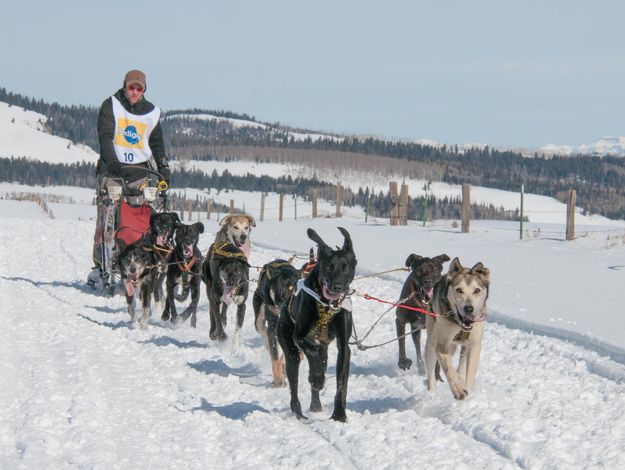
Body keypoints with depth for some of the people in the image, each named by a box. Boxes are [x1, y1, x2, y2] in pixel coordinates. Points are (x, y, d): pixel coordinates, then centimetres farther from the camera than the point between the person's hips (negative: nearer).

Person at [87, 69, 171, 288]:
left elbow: (157, 144, 19)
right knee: (105, 216, -9)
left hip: (140, 169, 2)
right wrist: (112, 161, -21)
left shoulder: (151, 112, 13)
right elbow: (105, 137, -7)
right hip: (112, 167, -2)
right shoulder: (110, 106, 4)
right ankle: (99, 265, -8)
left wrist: (164, 169, 9)